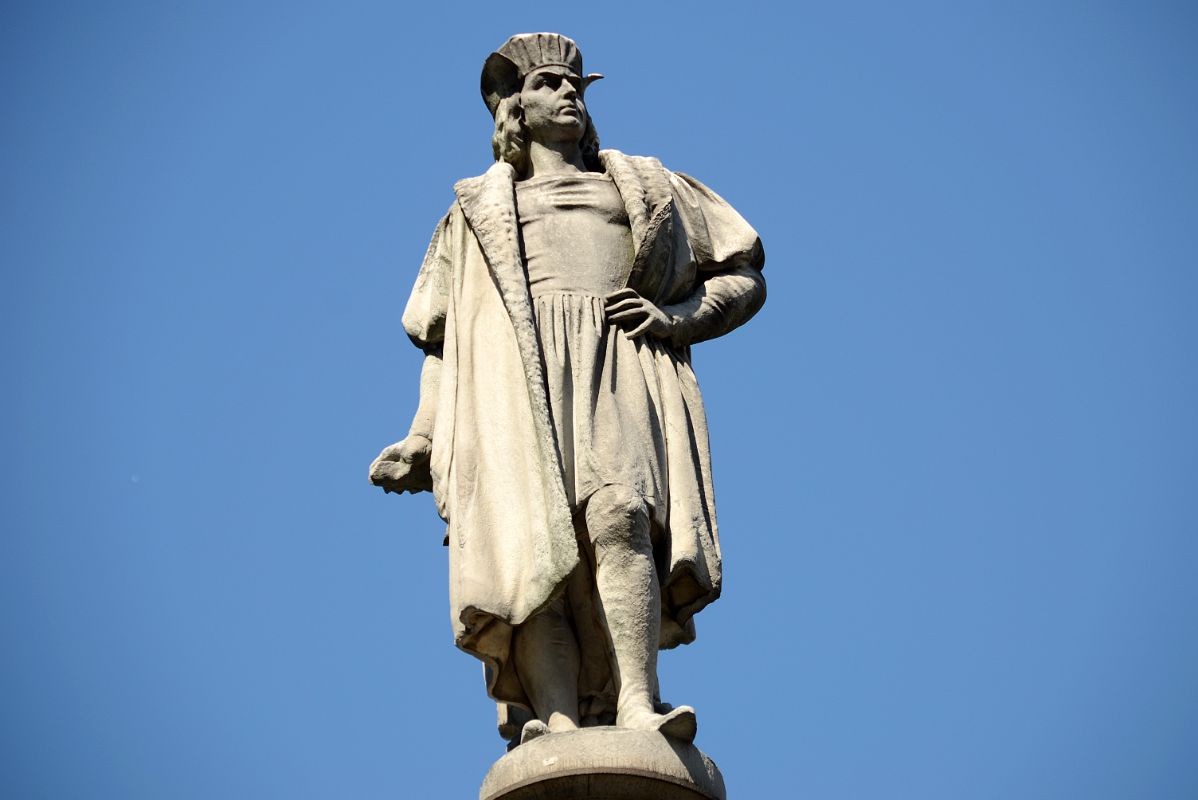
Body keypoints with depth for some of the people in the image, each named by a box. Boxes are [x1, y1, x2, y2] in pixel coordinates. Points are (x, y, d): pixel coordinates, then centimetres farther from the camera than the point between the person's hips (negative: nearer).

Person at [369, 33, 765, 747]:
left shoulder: (647, 186, 31)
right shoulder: (477, 212, 32)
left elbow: (745, 276, 25)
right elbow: (444, 343, 26)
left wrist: (678, 317, 5)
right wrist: (423, 439, 11)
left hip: (621, 370, 0)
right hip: (514, 382, 1)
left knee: (618, 514, -30)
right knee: (533, 544, -24)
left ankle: (636, 703, -41)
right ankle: (559, 732, -37)